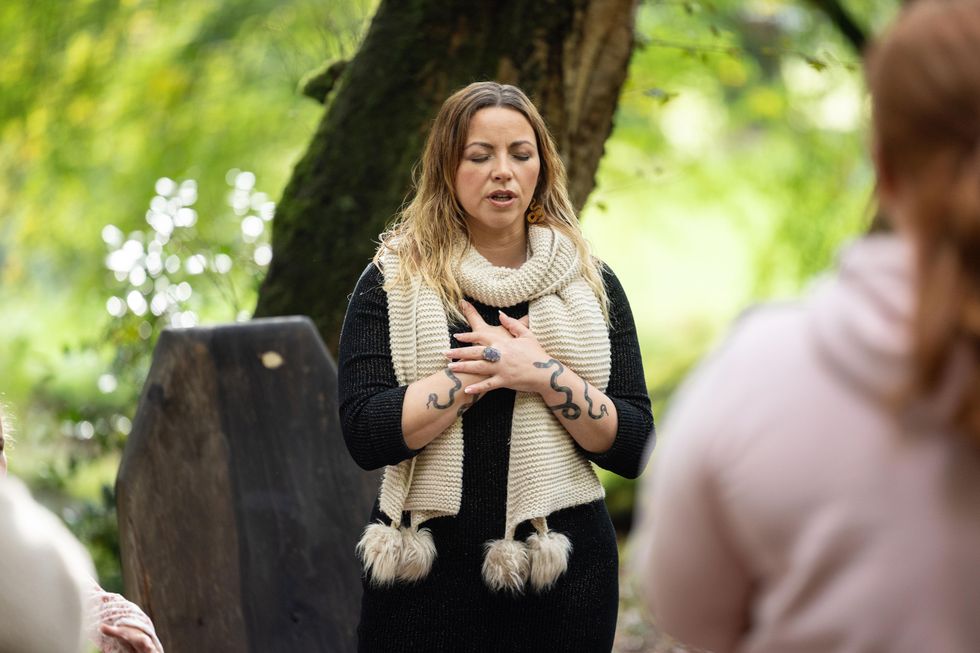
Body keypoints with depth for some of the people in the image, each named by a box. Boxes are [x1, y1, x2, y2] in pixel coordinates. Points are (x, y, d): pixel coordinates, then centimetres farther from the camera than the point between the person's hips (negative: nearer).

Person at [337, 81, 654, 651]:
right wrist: (484, 371, -16)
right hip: (429, 571, -1)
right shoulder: (393, 282, 0)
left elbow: (633, 448, -2)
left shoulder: (593, 285, 5)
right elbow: (365, 434, -12)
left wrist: (542, 373, -16)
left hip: (563, 573, 2)